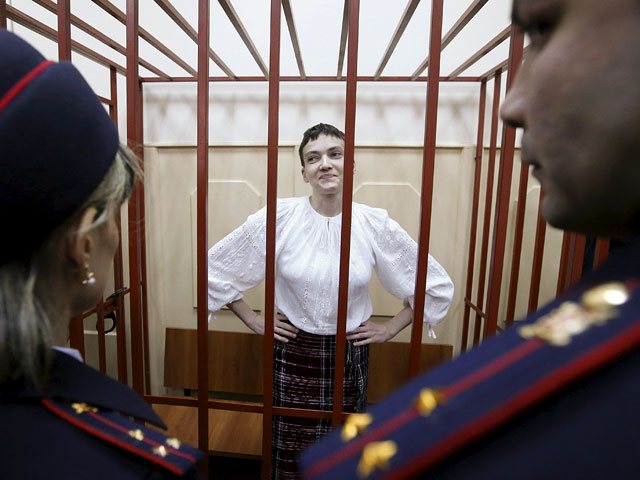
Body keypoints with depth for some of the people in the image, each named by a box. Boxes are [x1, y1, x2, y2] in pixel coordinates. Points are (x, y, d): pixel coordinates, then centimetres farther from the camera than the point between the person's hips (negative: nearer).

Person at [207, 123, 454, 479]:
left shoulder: (376, 226, -9)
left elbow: (436, 284, 3)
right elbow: (215, 268, 0)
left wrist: (391, 328, 1)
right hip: (293, 353, 0)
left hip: (350, 354, 1)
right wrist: (253, 320, -1)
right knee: (290, 451, 17)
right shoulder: (277, 219, -11)